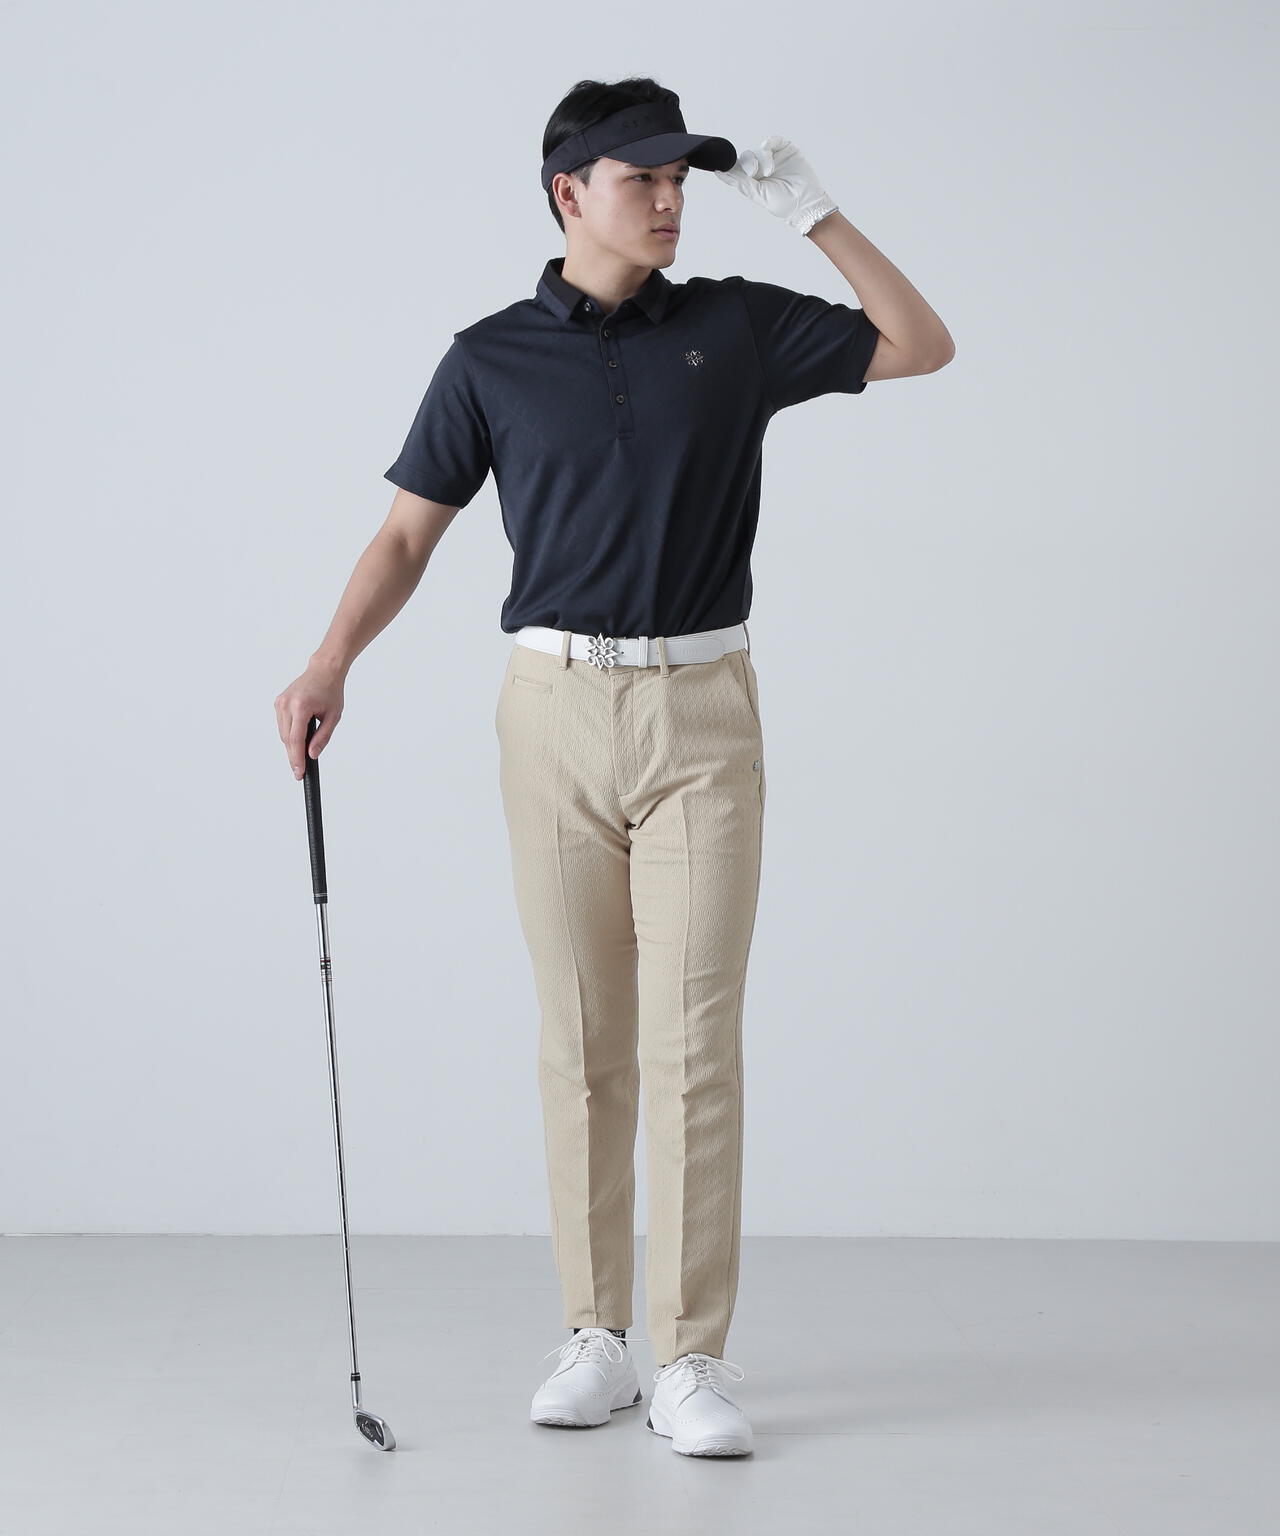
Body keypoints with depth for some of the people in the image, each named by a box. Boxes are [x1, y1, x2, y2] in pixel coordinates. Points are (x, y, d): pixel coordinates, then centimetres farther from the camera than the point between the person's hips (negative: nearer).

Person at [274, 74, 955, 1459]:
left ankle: (690, 1358, 0)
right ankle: (595, 1336, 15)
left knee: (692, 1041, -5)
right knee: (582, 1042, 5)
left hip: (702, 712, 0)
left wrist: (812, 213, 0)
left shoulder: (736, 327, 6)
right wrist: (330, 664, -8)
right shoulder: (492, 357, 4)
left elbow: (922, 346, 8)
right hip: (555, 708, 1)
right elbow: (410, 532, 7)